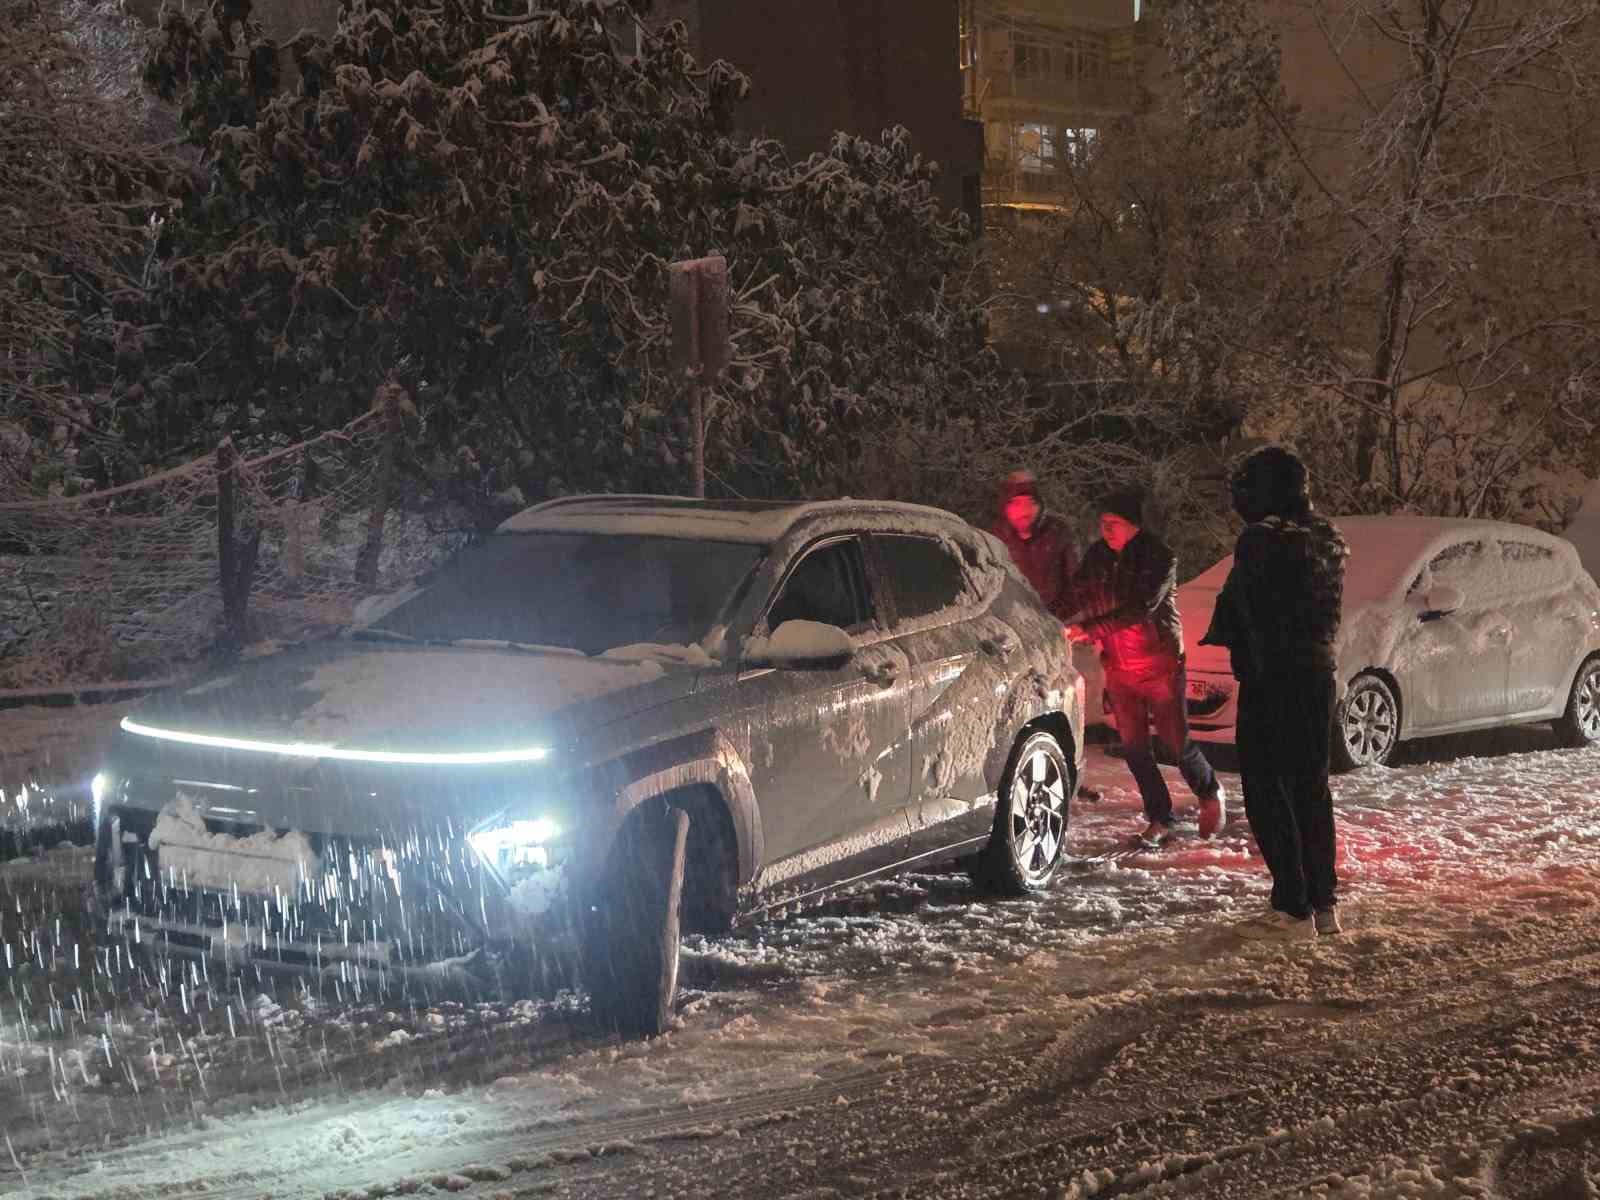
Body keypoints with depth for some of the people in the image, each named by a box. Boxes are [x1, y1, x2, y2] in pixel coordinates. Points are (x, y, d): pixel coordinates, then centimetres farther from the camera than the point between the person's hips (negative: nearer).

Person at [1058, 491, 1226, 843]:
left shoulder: (1159, 558, -17)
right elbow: (1074, 598, 0)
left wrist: (1089, 629, -32)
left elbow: (1140, 609, -26)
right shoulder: (1097, 557, 0)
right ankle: (1159, 817, 18)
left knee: (1177, 741, 1)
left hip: (1160, 663, -5)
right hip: (1118, 666, 5)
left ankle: (1210, 795, 28)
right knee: (1134, 746, 6)